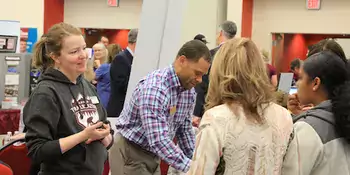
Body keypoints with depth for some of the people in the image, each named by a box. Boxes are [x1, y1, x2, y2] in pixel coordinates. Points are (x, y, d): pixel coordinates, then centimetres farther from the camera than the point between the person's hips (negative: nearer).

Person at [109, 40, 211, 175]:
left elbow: (184, 129, 9)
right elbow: (158, 141, -35)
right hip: (130, 153, -8)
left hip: (153, 155, 8)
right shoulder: (154, 87, -29)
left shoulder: (189, 90, -2)